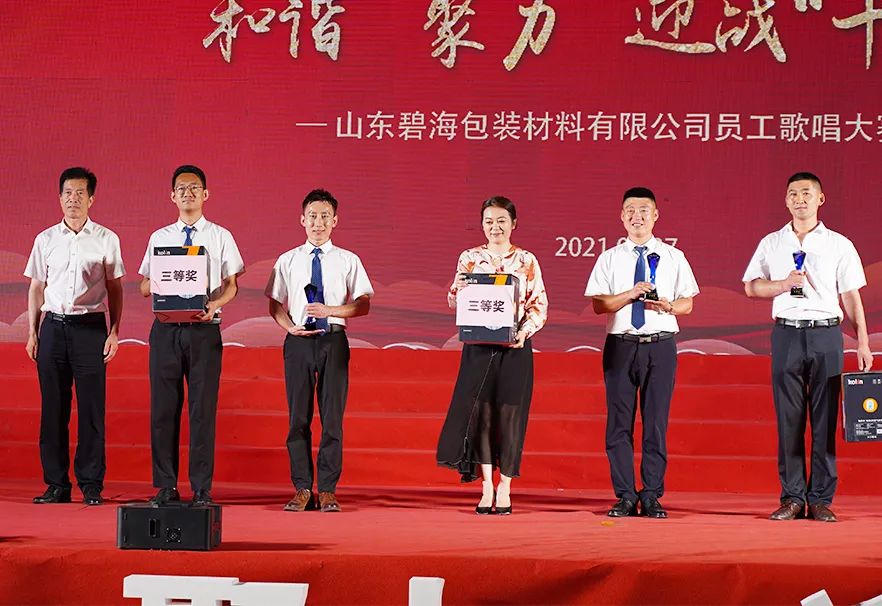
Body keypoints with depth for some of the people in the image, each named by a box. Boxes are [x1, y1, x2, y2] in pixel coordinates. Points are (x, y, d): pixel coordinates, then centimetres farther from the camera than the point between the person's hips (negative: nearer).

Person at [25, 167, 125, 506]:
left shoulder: (106, 240, 4)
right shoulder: (46, 240, 9)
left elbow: (115, 289, 6)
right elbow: (36, 288, 13)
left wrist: (114, 332, -1)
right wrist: (32, 333, 7)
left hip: (91, 326, -2)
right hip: (53, 325, 2)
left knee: (92, 408, -3)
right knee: (53, 408, 3)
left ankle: (91, 484, 3)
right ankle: (56, 484, 9)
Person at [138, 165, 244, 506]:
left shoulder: (220, 237, 7)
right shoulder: (159, 238, 13)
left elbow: (232, 285, 4)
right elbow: (144, 286, 14)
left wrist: (214, 305, -16)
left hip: (204, 328, -2)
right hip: (166, 328, 2)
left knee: (203, 407, -2)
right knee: (163, 407, 2)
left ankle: (202, 488, 3)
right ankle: (166, 487, 9)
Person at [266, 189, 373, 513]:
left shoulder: (348, 260, 6)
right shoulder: (288, 261, 8)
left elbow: (363, 304, 3)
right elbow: (275, 305, 10)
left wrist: (331, 310, -12)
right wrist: (290, 327, -9)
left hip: (333, 340, -1)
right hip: (299, 340, 1)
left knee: (333, 416, -1)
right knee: (298, 416, 2)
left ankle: (328, 491, 5)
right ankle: (302, 489, 9)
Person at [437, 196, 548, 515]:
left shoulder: (527, 261, 5)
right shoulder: (469, 258, 8)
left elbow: (539, 304, 2)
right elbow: (455, 302, 9)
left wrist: (524, 331, -14)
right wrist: (456, 289, -13)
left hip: (515, 347, -1)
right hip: (478, 346, 1)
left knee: (510, 413, 0)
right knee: (480, 411, -3)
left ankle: (504, 488, 8)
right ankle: (486, 487, 3)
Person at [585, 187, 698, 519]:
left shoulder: (673, 257, 9)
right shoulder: (610, 258, 8)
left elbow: (688, 303, 7)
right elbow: (598, 304, 0)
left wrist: (669, 306, -14)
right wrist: (631, 294, -15)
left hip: (661, 345, 0)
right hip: (621, 345, 0)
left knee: (656, 422, 1)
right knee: (619, 422, 0)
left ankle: (652, 496, 6)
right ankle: (626, 497, 6)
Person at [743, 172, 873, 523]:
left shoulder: (839, 245, 6)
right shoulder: (771, 244, 10)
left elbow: (851, 296, 5)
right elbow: (751, 288, 10)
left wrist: (863, 343, -1)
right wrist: (784, 284, -8)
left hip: (826, 334, -1)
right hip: (786, 333, 1)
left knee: (825, 418, -1)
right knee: (788, 418, 1)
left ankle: (821, 499, 3)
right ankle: (792, 497, 6)